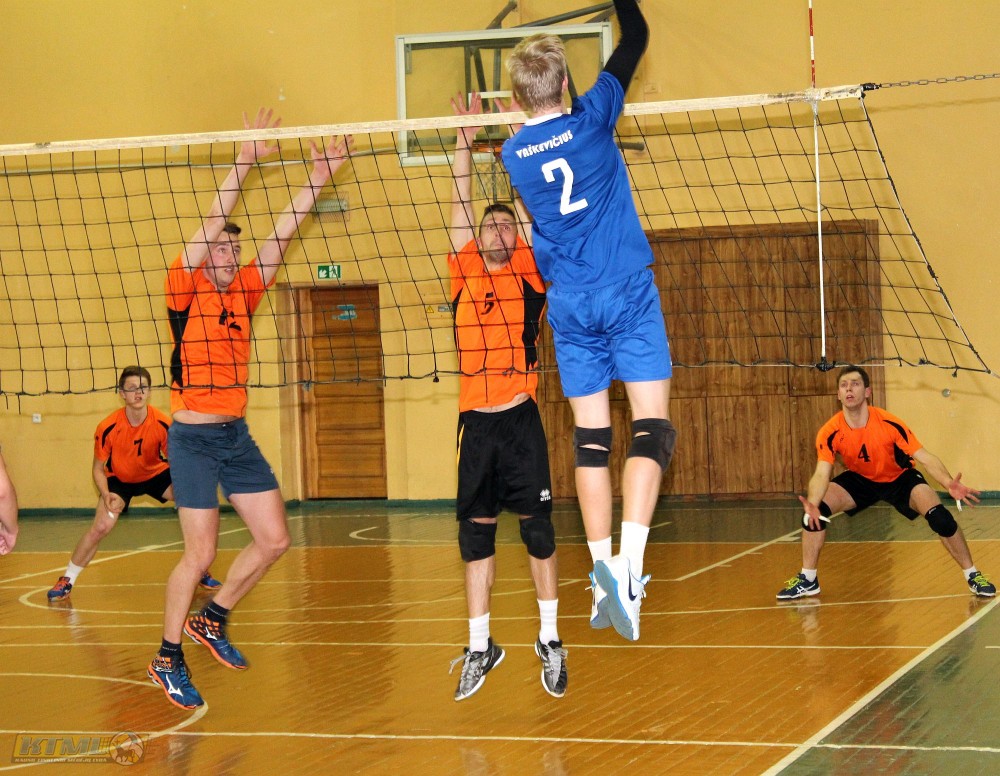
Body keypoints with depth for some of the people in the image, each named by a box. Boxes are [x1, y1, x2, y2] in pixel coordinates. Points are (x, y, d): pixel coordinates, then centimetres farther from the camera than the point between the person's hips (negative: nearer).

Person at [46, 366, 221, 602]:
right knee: (101, 526, -20)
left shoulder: (163, 424, -26)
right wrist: (106, 495, -32)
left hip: (156, 474, 1)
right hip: (119, 478, -1)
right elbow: (99, 469, -14)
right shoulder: (107, 428, -27)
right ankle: (67, 580, -1)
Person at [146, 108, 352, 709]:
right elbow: (210, 226, -17)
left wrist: (318, 178, 0)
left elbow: (281, 236, 5)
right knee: (201, 554, -6)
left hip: (237, 435, 6)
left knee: (274, 539, 4)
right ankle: (168, 659, 9)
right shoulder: (185, 293, -7)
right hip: (194, 438, -6)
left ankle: (212, 620, 24)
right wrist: (244, 162, -22)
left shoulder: (244, 293, 8)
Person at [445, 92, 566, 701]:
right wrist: (465, 140, 2)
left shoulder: (530, 274, 4)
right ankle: (480, 646, 13)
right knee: (476, 535, 6)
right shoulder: (465, 272, 9)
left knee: (538, 529, 1)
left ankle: (550, 640, 11)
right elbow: (462, 205, 6)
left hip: (521, 417, -3)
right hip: (475, 420, 3)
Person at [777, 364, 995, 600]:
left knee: (939, 516, -25)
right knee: (816, 511, -20)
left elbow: (925, 457, -28)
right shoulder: (830, 433, -24)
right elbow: (822, 473, -30)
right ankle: (807, 580, -1)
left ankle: (972, 575, -3)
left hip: (900, 479, -2)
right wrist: (812, 503, -52)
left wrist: (949, 484, -46)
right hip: (859, 480, 2)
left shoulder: (889, 424, -29)